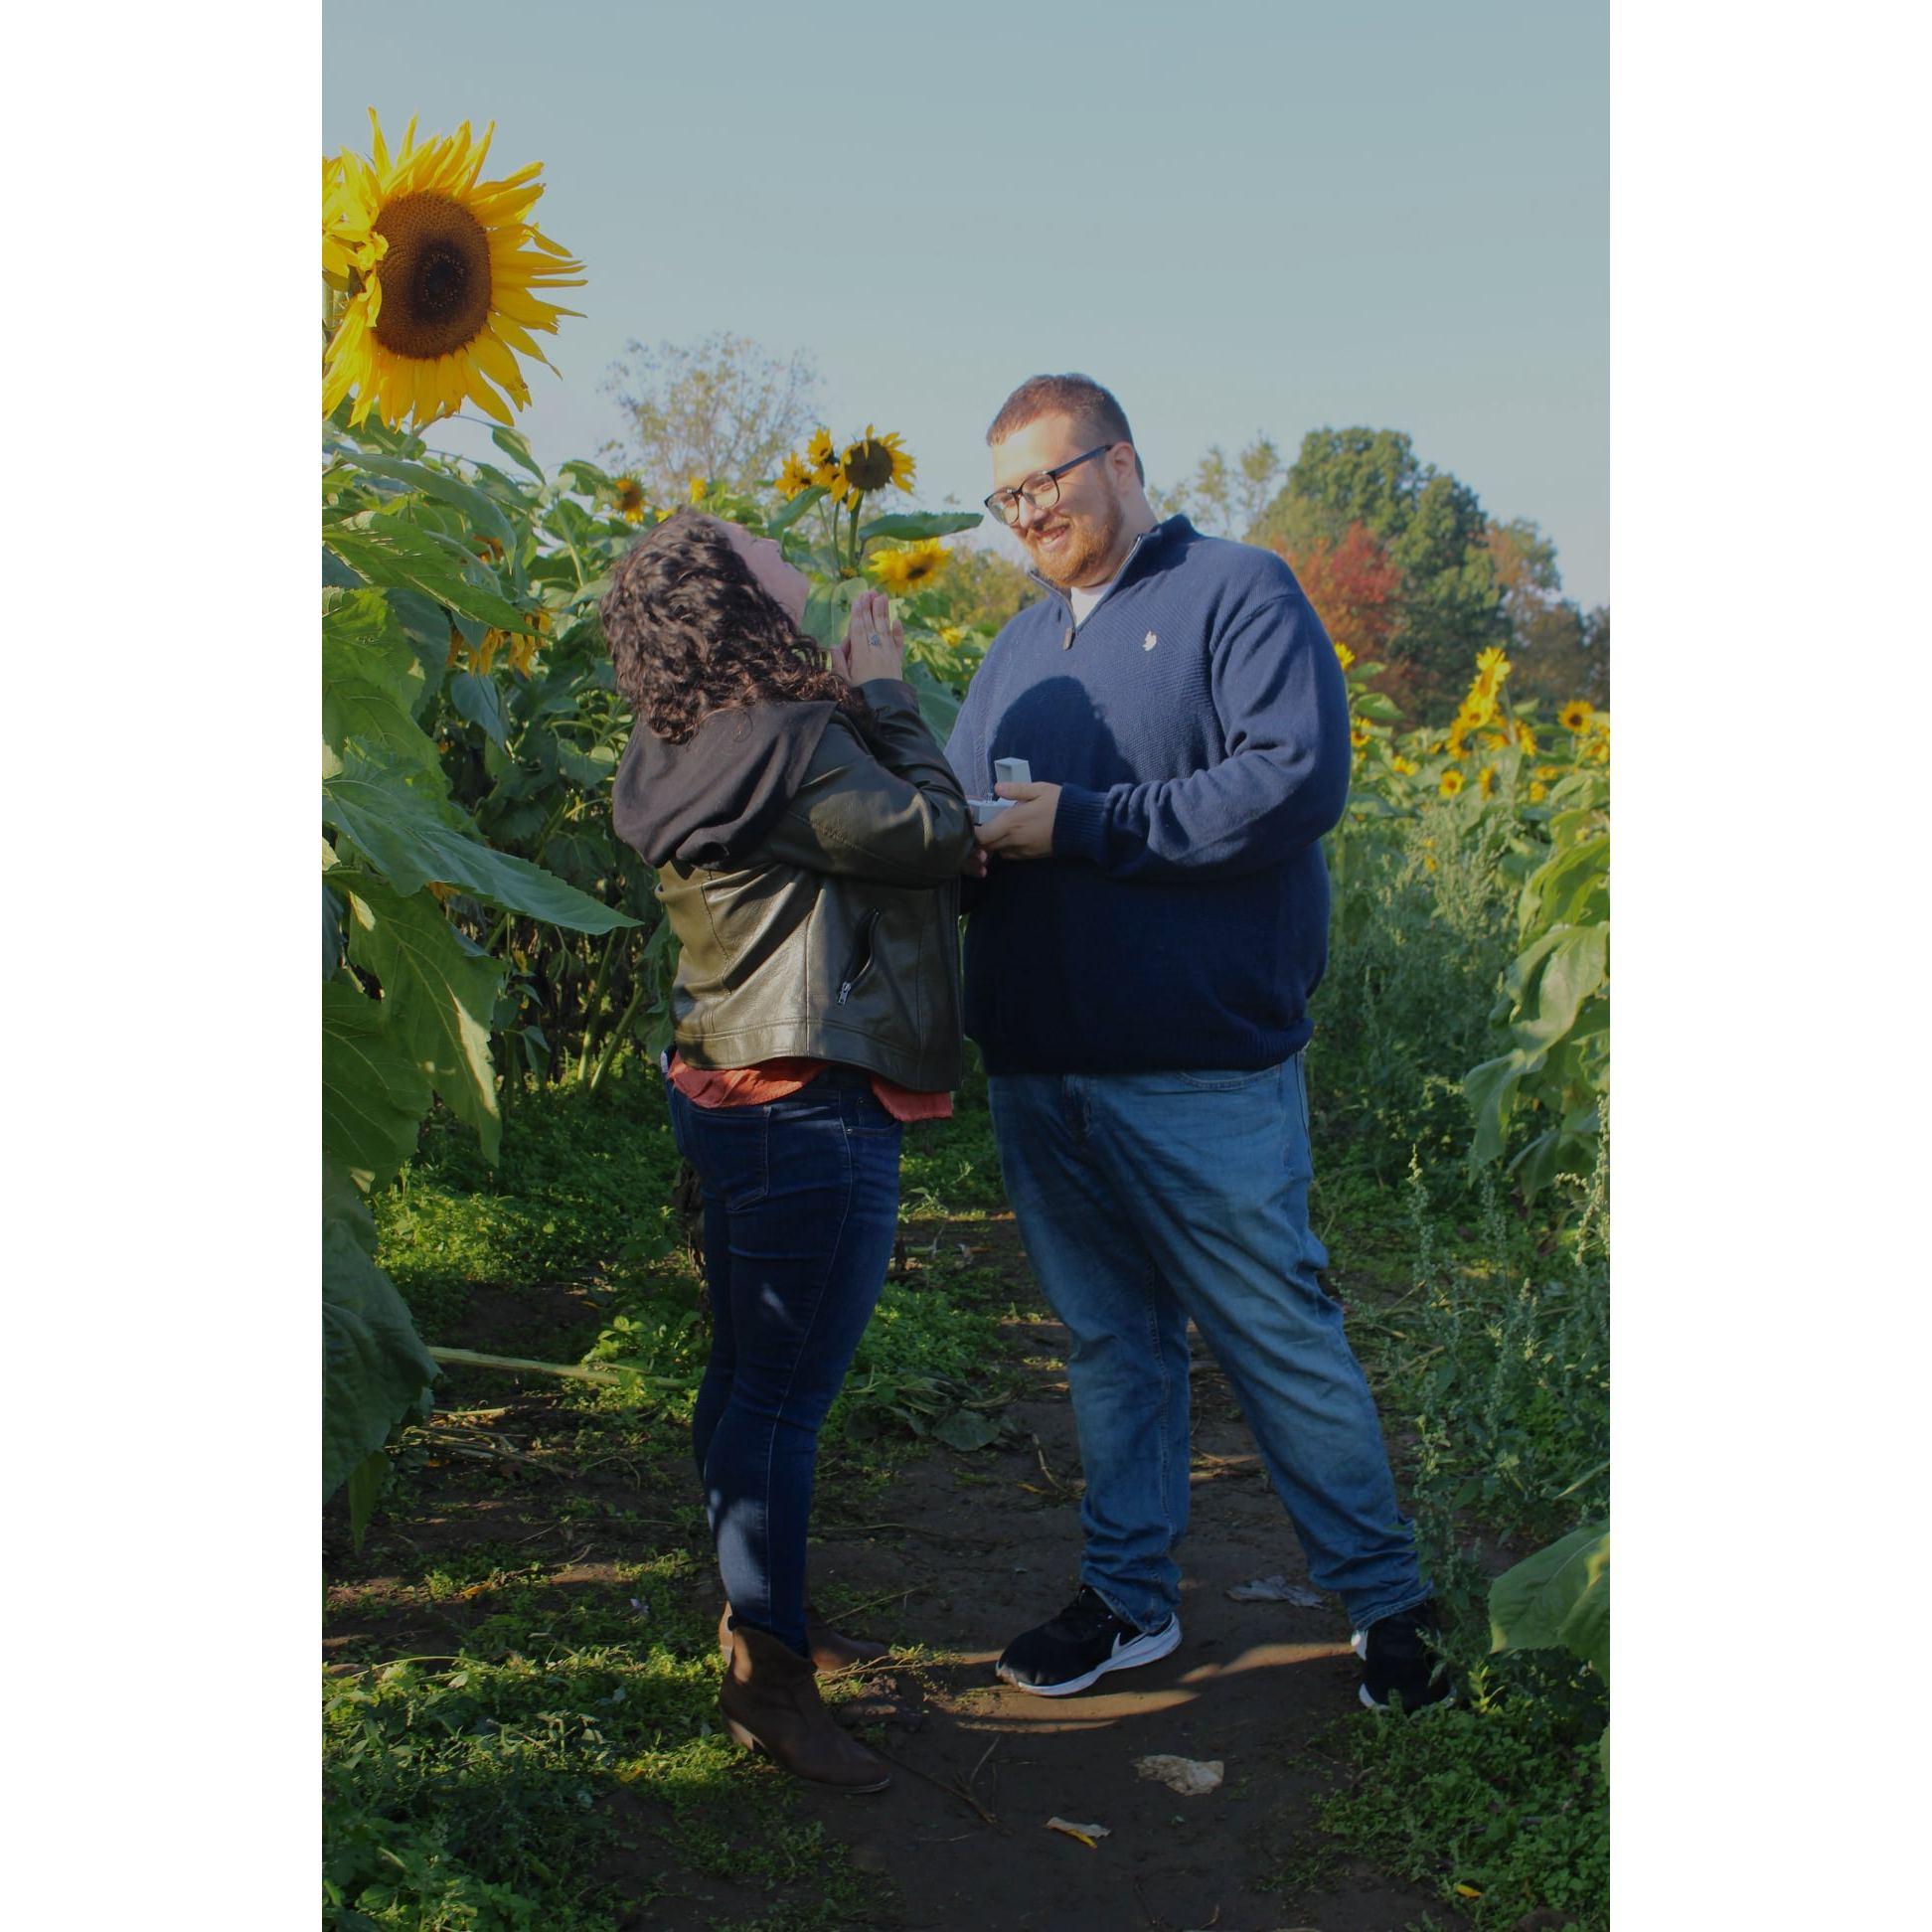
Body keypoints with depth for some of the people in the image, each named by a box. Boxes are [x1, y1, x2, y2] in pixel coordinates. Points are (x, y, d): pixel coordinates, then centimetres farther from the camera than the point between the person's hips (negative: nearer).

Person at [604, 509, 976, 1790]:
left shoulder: (689, 750, 9)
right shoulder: (786, 743, -20)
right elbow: (934, 834, -12)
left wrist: (852, 699, 11)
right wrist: (885, 696, -4)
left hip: (728, 1095, 10)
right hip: (811, 1109, -10)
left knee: (747, 1374, 20)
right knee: (785, 1395, -2)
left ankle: (761, 1610, 35)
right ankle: (770, 1675, 8)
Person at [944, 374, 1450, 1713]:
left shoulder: (1239, 592, -3)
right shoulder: (1019, 648, 19)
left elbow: (1301, 777, -17)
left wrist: (1082, 825, -18)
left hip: (1201, 1073, -6)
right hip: (1039, 1074, 6)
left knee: (1282, 1340, 2)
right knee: (1111, 1346, 15)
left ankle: (1388, 1599, 20)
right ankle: (1130, 1599, 28)